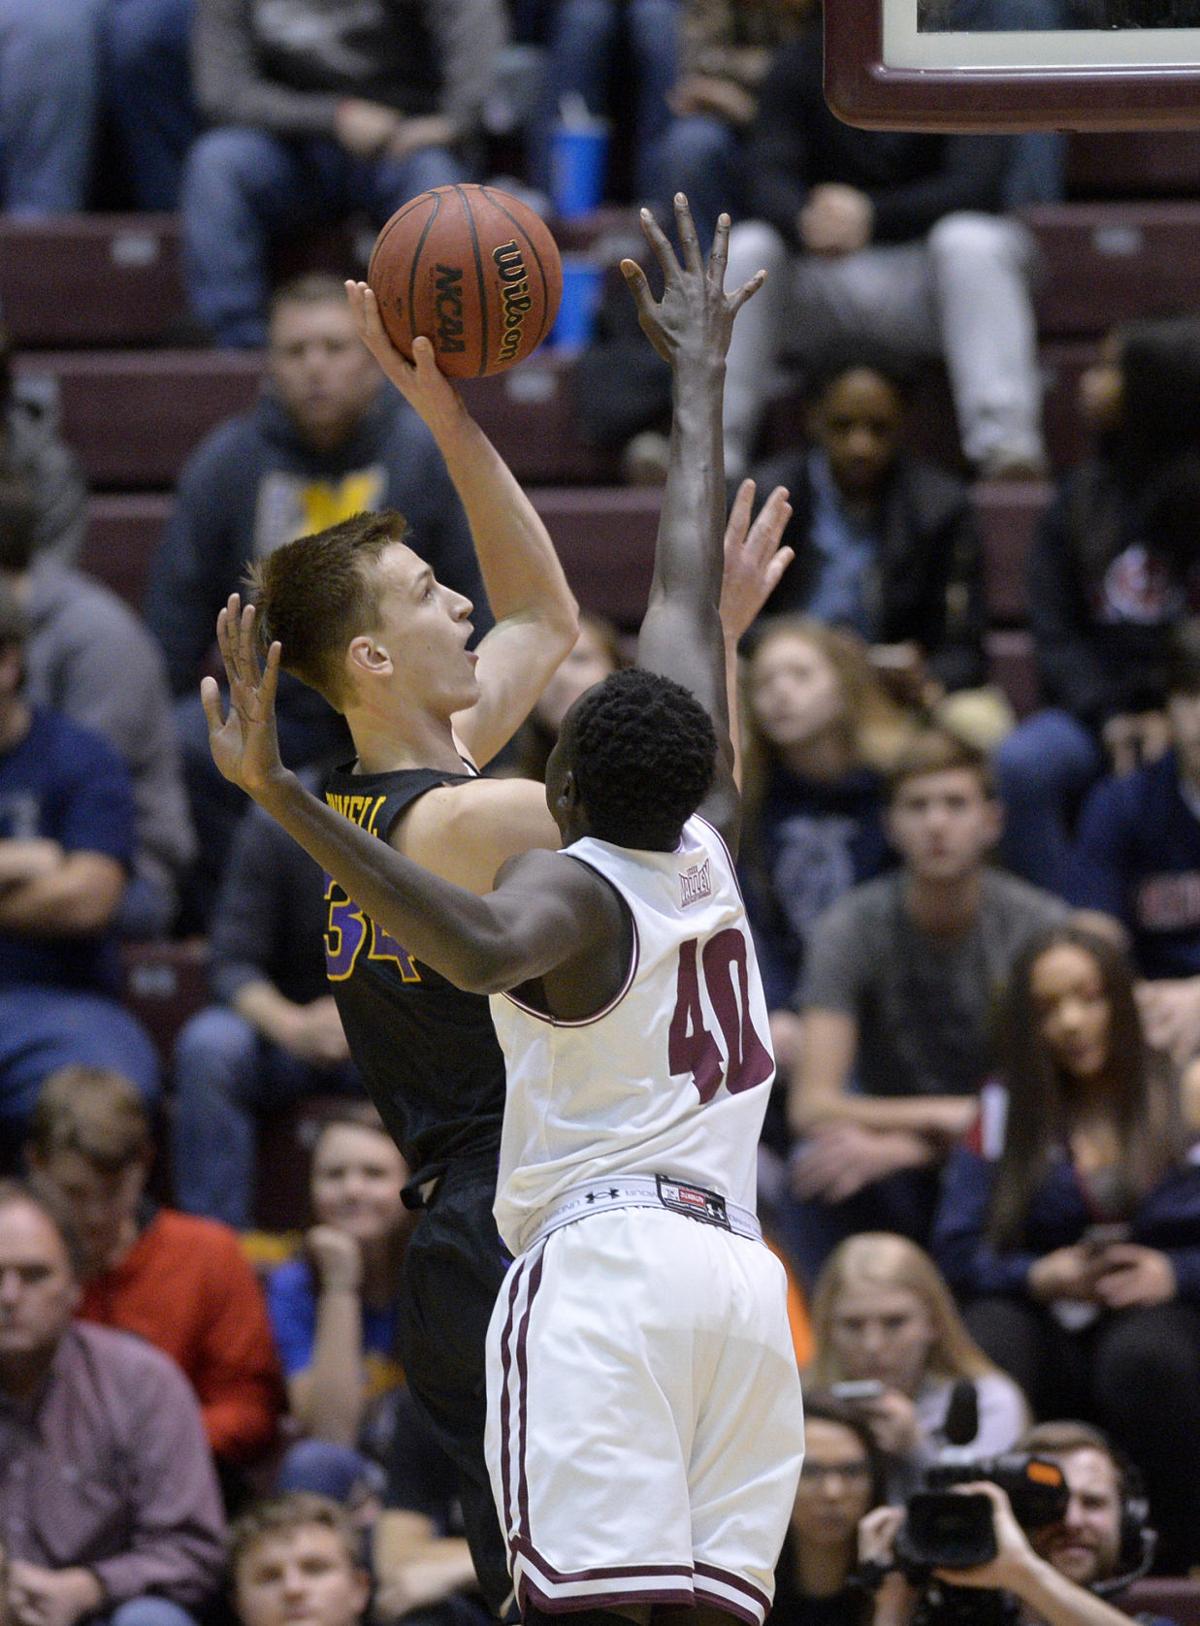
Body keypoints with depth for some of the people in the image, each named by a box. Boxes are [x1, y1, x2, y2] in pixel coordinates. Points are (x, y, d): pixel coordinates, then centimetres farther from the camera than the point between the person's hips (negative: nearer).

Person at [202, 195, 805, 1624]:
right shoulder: (703, 844, 16)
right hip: (738, 1273, 7)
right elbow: (688, 596, 28)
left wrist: (283, 797, -34)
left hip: (601, 1257, -7)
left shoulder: (571, 886, -2)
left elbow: (481, 947, -29)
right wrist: (698, 378, 40)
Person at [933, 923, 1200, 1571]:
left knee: (1145, 1357, -39)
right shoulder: (1003, 1113, 15)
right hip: (1048, 1329, 2)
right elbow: (958, 1250, 4)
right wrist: (1038, 1275, -14)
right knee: (989, 1337, -35)